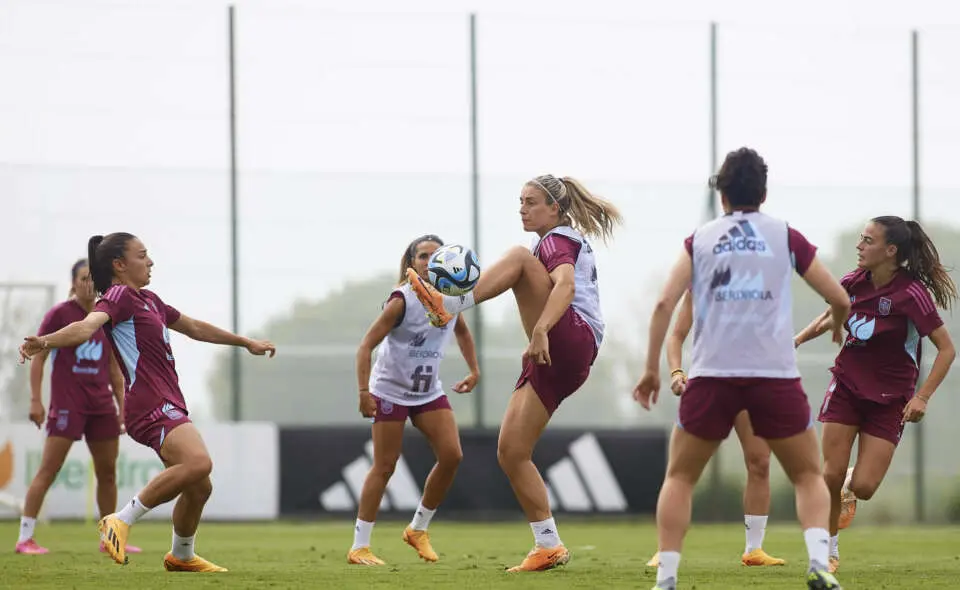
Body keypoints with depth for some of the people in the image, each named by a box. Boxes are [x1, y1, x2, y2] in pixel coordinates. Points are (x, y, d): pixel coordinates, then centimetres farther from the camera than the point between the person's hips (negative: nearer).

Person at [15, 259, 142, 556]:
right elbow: (38, 358, -4)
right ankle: (25, 537, -10)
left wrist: (122, 405, 14)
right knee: (49, 468, -10)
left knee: (107, 471, 8)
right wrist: (36, 400, -10)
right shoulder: (59, 314, -4)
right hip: (67, 403, -6)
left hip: (101, 405, 6)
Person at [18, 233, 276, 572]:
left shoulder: (148, 300, 23)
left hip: (168, 405, 10)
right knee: (198, 463, -31)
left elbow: (194, 328, 37)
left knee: (199, 488, 17)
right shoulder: (119, 296, -7)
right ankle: (122, 522, -24)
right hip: (151, 404, -10)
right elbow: (88, 326, -26)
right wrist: (45, 341, -47)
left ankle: (182, 556, 37)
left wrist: (245, 343, 45)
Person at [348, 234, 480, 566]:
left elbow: (462, 331, 22)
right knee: (385, 467, -6)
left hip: (429, 392, 6)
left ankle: (418, 530, 9)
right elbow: (366, 345, -19)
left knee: (451, 455, -8)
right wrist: (364, 392, -28)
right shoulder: (402, 300, -18)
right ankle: (359, 547, 1)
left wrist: (474, 370, 14)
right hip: (391, 392, -5)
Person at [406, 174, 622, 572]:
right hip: (553, 362, 10)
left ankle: (450, 304, -39)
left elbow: (565, 286, -22)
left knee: (519, 257, -23)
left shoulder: (557, 240, -1)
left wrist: (541, 331, -37)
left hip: (571, 341, -10)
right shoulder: (568, 243, 30)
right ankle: (549, 546, 3)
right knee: (511, 453, 3)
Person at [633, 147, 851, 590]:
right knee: (809, 476, 13)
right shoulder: (786, 237, 10)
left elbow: (665, 302, 0)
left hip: (712, 375, 0)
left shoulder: (700, 240, 11)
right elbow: (839, 300, 11)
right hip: (775, 374, 0)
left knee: (679, 477, 15)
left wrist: (651, 369, 6)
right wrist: (837, 328, 34)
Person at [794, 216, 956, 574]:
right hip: (846, 386, 3)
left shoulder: (911, 293, -19)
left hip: (890, 400, -3)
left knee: (863, 487, -9)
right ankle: (829, 551, 12)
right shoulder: (855, 282, -3)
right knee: (832, 475, -7)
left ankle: (849, 488, 30)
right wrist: (797, 340, 6)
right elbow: (831, 317, 19)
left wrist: (922, 397, -23)